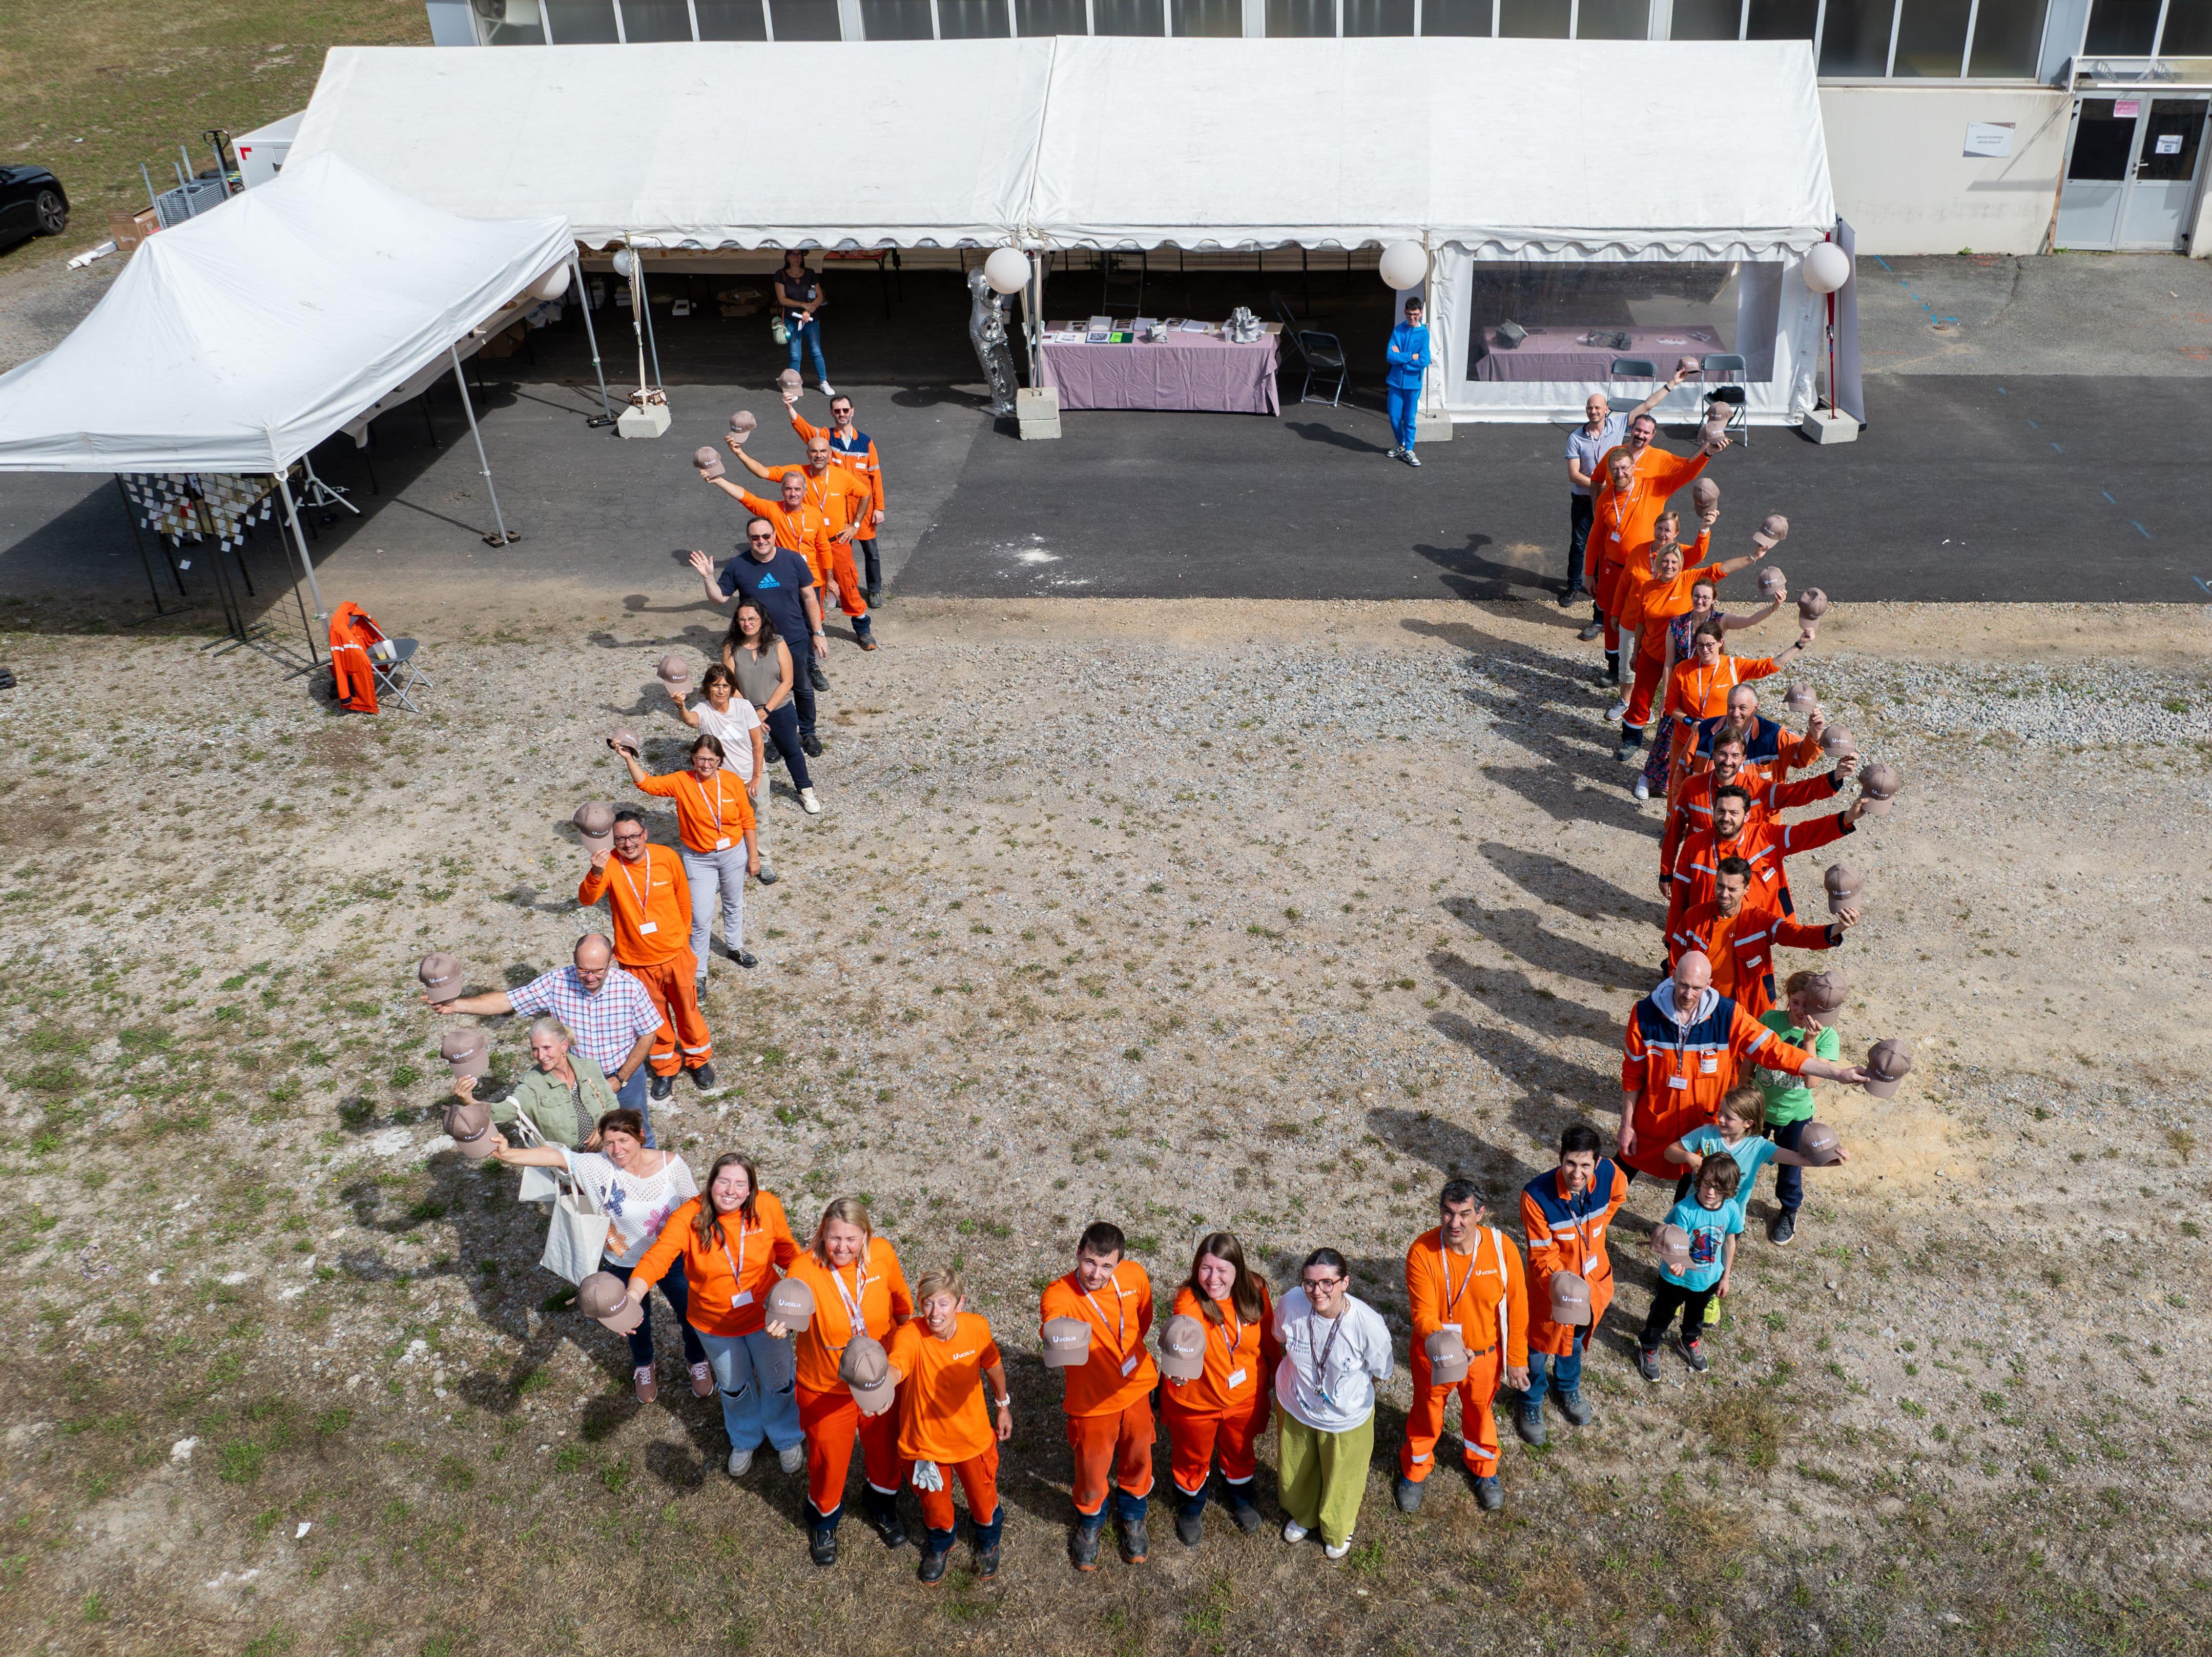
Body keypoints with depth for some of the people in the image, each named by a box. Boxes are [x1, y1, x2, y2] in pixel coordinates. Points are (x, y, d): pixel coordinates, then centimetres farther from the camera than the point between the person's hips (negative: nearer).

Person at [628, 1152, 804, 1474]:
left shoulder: (768, 1207, -21)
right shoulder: (689, 1217, -26)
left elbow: (786, 1250, -4)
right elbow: (657, 1256, -39)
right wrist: (634, 1294, -56)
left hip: (764, 1316, 0)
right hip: (715, 1324, 0)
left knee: (778, 1382, 20)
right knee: (734, 1387, 25)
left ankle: (786, 1438, 53)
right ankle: (745, 1440, 57)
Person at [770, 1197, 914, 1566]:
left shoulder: (882, 1254, -18)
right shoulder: (805, 1269, -27)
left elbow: (899, 1299, 2)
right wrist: (780, 1326, -66)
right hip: (826, 1389, -2)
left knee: (885, 1448, 23)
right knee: (828, 1460, 16)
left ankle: (881, 1504, 56)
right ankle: (824, 1520, 50)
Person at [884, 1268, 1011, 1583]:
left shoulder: (976, 1327, -20)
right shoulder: (910, 1335, -31)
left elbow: (993, 1365, 1)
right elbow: (895, 1367, -54)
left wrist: (1003, 1405, 14)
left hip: (974, 1437, 2)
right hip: (926, 1440, -2)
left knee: (984, 1500, 21)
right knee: (936, 1507, 20)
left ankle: (987, 1542, 58)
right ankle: (939, 1546, 57)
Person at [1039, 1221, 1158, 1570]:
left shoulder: (1135, 1276, -17)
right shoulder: (1059, 1295, -29)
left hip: (1136, 1387, 3)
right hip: (1092, 1400, -3)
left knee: (1137, 1459, 24)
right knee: (1092, 1473, 16)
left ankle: (1133, 1517, 56)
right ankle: (1090, 1523, 50)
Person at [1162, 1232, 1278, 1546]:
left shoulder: (1255, 1293, -21)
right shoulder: (1190, 1301, -33)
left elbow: (1268, 1339, -2)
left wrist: (1279, 1376, 11)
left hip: (1245, 1398, 3)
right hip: (1195, 1402, -3)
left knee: (1240, 1451, 29)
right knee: (1193, 1458, 23)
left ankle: (1240, 1496, 62)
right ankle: (1191, 1505, 56)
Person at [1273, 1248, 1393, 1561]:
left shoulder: (1370, 1326, -35)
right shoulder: (1292, 1304, -29)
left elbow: (1379, 1374, -13)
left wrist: (1348, 1392, -2)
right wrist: (1296, 1379, 5)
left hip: (1346, 1420, -2)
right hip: (1295, 1408, 2)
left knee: (1341, 1481, 26)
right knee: (1296, 1474, 29)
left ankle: (1338, 1531, 59)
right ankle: (1303, 1516, 64)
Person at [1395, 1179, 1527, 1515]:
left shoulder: (1502, 1248, -23)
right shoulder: (1422, 1252, -27)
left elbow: (1517, 1309, -11)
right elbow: (1424, 1314, -26)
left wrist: (1517, 1360, -3)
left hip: (1485, 1356, 1)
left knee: (1479, 1413, 27)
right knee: (1426, 1414, 24)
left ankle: (1484, 1468, 57)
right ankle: (1414, 1470, 52)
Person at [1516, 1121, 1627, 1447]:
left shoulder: (1609, 1175, -25)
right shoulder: (1536, 1195, -35)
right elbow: (1542, 1255, -27)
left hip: (1592, 1275, 4)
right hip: (1551, 1280, -4)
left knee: (1576, 1336, 30)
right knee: (1540, 1342, 17)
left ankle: (1567, 1387, 59)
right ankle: (1531, 1403, 45)